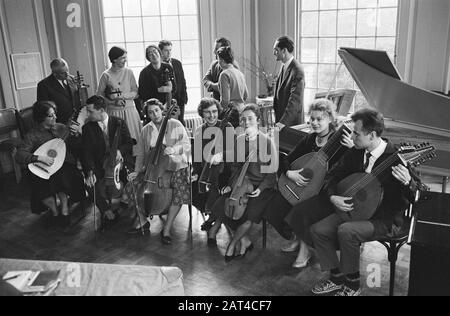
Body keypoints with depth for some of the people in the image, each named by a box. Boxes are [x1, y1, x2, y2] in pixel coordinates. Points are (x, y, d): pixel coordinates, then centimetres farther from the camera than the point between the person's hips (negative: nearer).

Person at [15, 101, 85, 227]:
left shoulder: (61, 128, 6)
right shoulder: (32, 135, -4)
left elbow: (75, 146, 12)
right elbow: (20, 155, -12)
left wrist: (73, 135, -8)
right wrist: (40, 158, -25)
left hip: (65, 165, 1)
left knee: (60, 177, -33)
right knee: (41, 185, -30)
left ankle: (64, 210, -15)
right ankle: (55, 211, -4)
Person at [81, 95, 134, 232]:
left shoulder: (119, 123, 5)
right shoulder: (87, 128, 4)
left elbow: (129, 143, 6)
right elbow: (87, 153, -5)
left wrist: (119, 150, -17)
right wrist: (90, 172, -22)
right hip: (100, 168, 0)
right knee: (91, 185, -26)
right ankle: (108, 213, -2)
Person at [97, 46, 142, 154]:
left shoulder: (128, 72, 3)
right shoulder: (106, 75, -3)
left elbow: (136, 93, 2)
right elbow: (99, 96, 0)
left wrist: (121, 96, -12)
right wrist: (114, 101, -13)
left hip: (130, 110, 2)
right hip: (114, 112, -2)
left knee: (133, 139, 2)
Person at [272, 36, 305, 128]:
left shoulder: (297, 71, -18)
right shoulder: (284, 67, 11)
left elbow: (295, 101, -23)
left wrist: (283, 122, -26)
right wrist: (278, 120, 12)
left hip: (292, 122, -8)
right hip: (280, 118, 8)